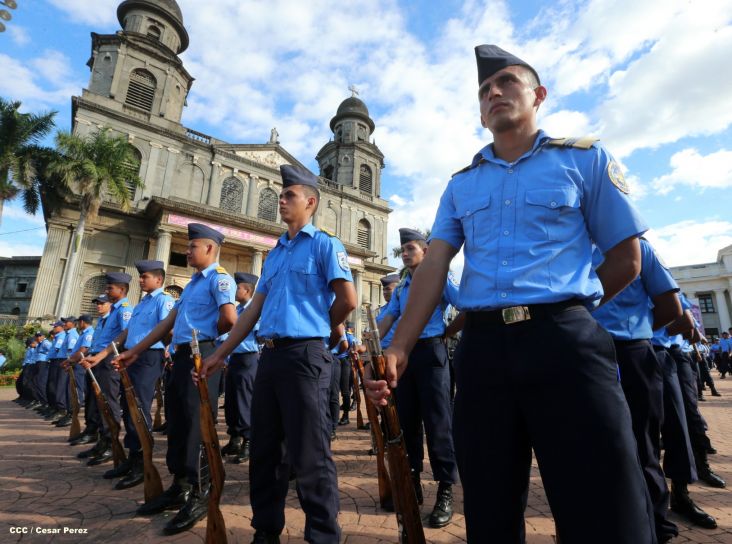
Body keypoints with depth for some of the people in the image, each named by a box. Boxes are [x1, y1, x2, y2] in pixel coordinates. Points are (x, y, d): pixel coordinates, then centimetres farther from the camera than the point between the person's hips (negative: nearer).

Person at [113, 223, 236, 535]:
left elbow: (230, 318, -24)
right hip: (182, 356, 10)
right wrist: (134, 352, 20)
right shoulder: (192, 283, 21)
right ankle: (179, 488, 29)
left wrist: (206, 335, -4)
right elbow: (168, 323, 22)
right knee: (177, 421, 15)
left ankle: (200, 495, 10)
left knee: (196, 424, -4)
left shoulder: (218, 277, -8)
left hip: (201, 356, -10)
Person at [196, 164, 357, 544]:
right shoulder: (274, 254, 19)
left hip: (304, 355, -8)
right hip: (269, 356, 8)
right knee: (264, 450, 16)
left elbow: (348, 300, -11)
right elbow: (254, 309, 18)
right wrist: (220, 354, 14)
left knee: (309, 454, -1)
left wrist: (319, 330, 3)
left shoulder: (324, 245, -2)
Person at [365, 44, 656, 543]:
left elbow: (626, 261, 7)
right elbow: (434, 267, 2)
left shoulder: (584, 158, 7)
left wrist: (562, 311, 9)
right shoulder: (460, 184, 14)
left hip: (565, 341, -2)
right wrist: (399, 347, -9)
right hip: (481, 348, 3)